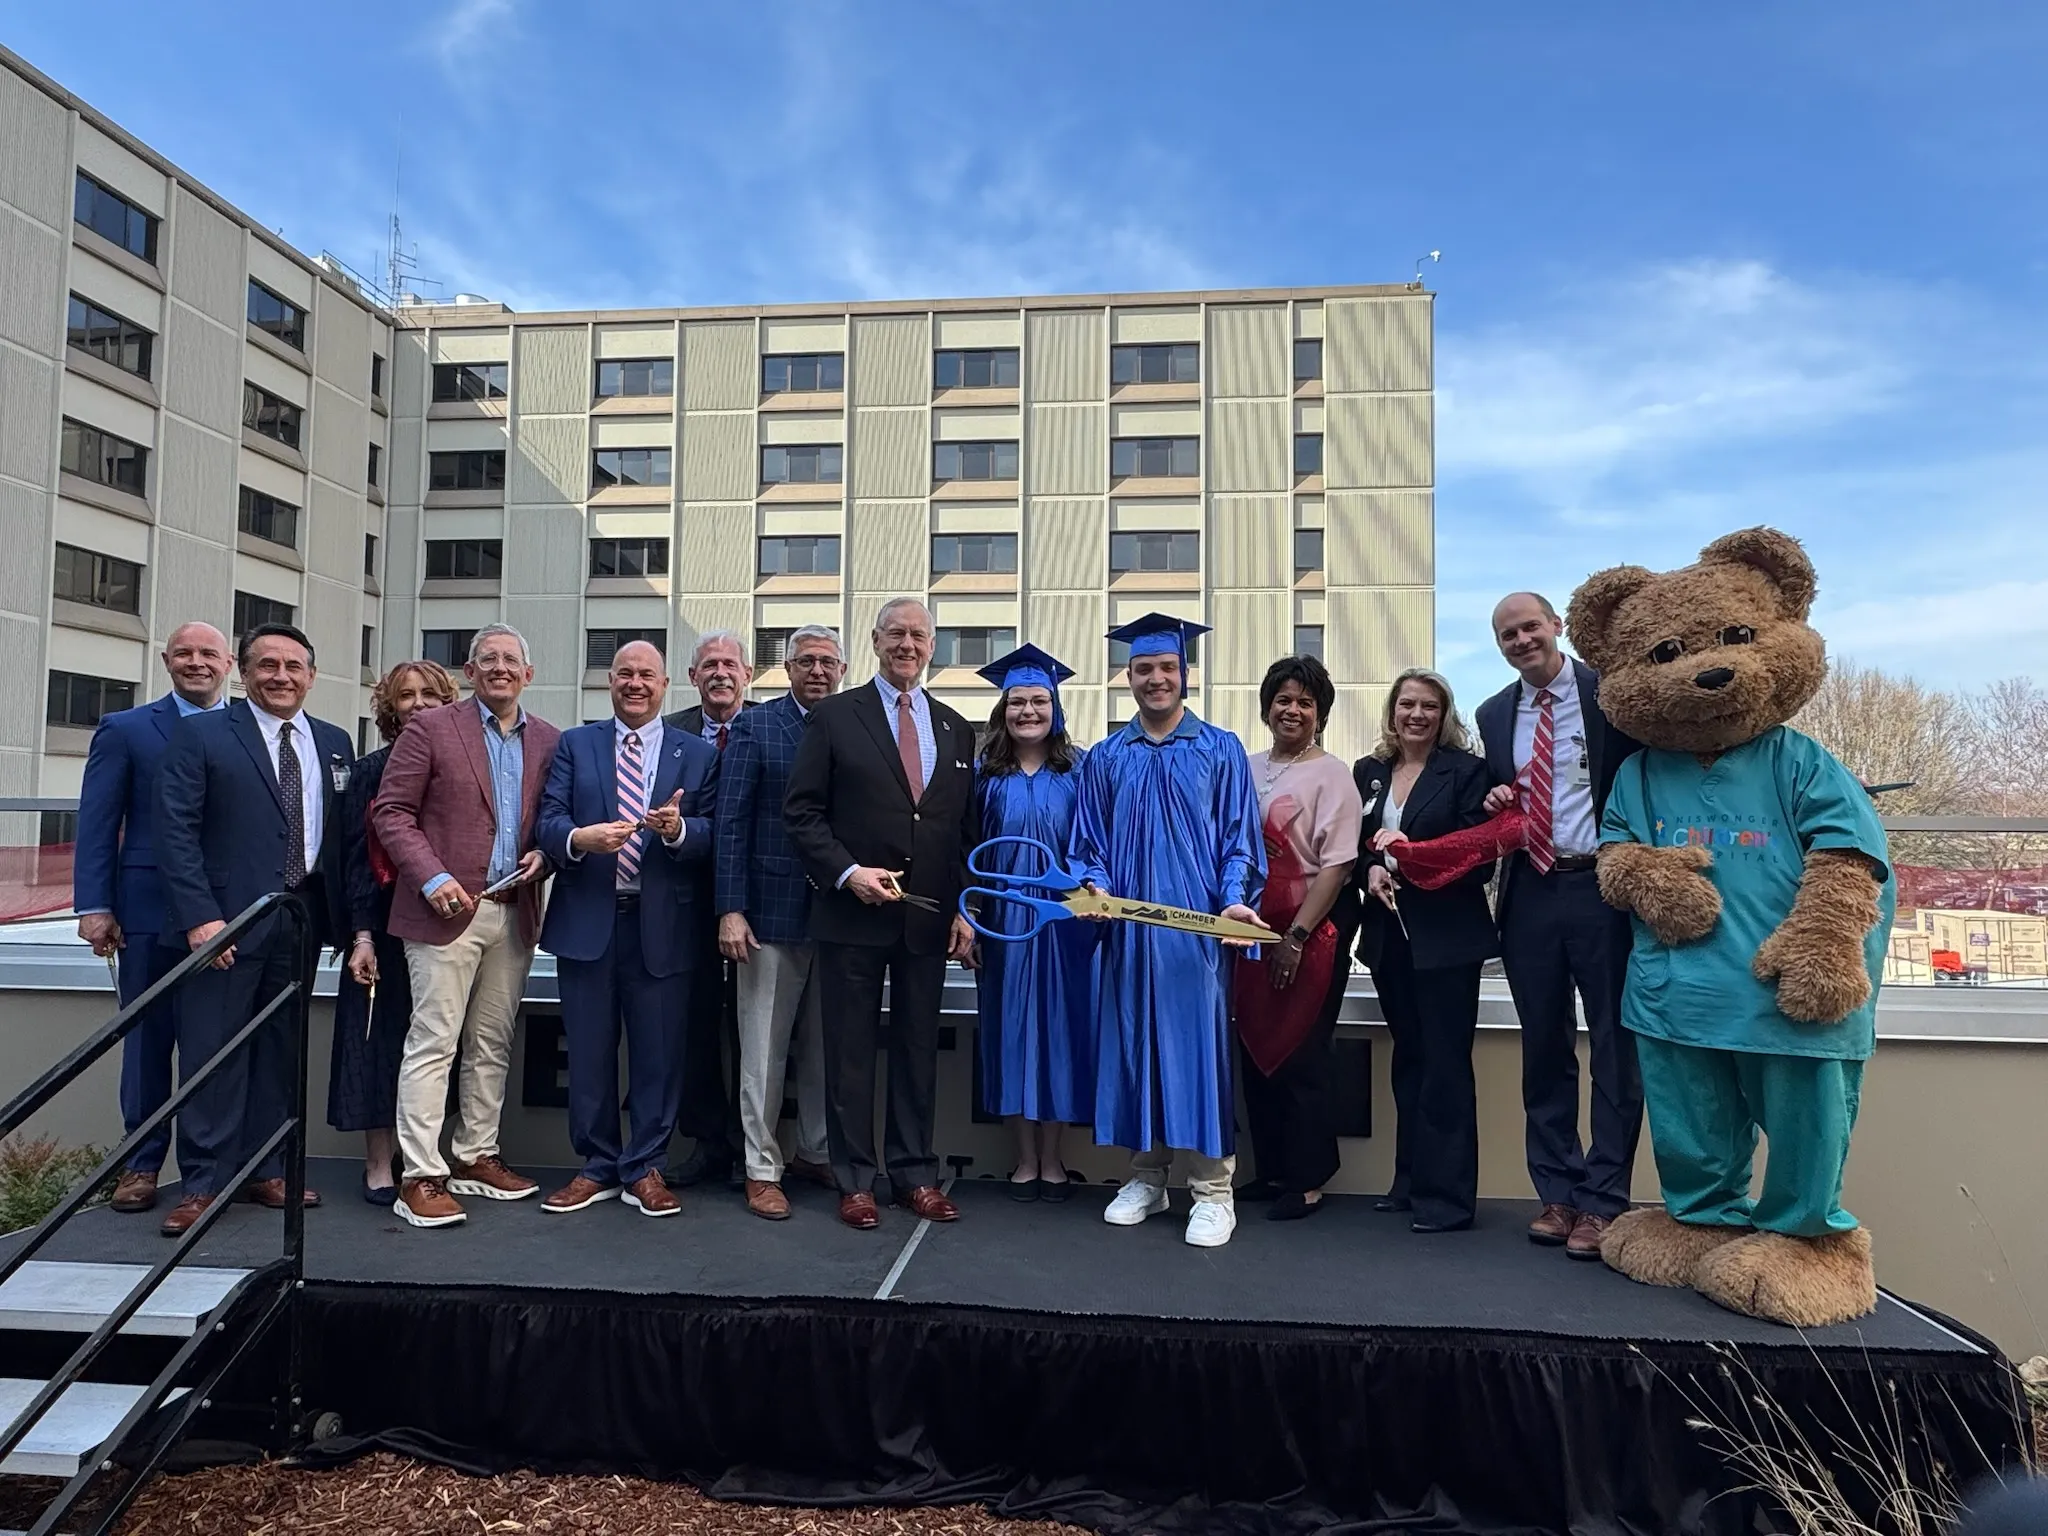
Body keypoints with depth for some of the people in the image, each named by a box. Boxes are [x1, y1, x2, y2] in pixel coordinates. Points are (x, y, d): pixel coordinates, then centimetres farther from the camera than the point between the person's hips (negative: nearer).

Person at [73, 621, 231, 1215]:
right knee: (148, 1042, 8)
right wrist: (93, 906, -7)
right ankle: (141, 1165, 21)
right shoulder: (125, 730, 5)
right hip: (151, 915, -1)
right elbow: (97, 826, 1)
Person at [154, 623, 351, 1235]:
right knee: (213, 1051, 0)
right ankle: (203, 1184, 10)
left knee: (279, 1048, 11)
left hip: (303, 919, 4)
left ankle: (266, 1171, 22)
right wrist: (200, 915, -16)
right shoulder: (199, 734, -1)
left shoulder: (334, 743, 11)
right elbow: (177, 831, -7)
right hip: (228, 920, -4)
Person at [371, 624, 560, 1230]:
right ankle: (421, 1176, 3)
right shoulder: (431, 729, 0)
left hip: (514, 913, 5)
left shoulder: (548, 741, 12)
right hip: (450, 908, -4)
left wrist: (542, 853, -3)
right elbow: (391, 811, -3)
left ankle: (476, 1158, 23)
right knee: (434, 1042, -3)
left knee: (493, 1043, 11)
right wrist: (433, 878, -14)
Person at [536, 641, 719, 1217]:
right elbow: (547, 820, 1)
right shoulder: (575, 745, 10)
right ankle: (598, 1167, 24)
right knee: (589, 1052, 9)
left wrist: (678, 829, -22)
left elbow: (713, 832, -1)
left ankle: (644, 1169, 19)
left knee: (658, 1053, 4)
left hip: (662, 925, -1)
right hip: (587, 921, 1)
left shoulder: (698, 753, 8)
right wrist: (579, 838, -21)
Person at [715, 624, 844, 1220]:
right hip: (772, 910, -3)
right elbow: (731, 823, -5)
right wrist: (731, 909, -10)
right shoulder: (754, 727, -1)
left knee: (827, 1045, 13)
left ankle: (817, 1153, 29)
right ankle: (762, 1167, 18)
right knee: (764, 1048, 6)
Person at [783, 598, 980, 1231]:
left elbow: (968, 828, 12)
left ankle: (915, 1174, 22)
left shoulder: (956, 730, 12)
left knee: (919, 1048, 10)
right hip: (853, 914, -3)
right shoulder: (834, 717, 1)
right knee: (851, 1050, 5)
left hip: (929, 917, 3)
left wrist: (965, 909, 5)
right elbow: (801, 811, -3)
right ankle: (855, 1180, 17)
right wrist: (847, 872, -14)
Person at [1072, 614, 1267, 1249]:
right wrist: (1097, 885, -8)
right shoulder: (1106, 759, 11)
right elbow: (1090, 842, 11)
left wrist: (1234, 899, -13)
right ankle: (1147, 1176, 20)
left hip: (1199, 926, -2)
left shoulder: (1221, 751, 5)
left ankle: (1212, 1189, 8)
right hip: (1127, 928, 3)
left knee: (1199, 1042, -2)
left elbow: (1239, 835, 2)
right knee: (1133, 1042, 6)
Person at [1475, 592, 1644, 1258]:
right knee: (1544, 1047, 10)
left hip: (1602, 887, -4)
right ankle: (1558, 1192, 21)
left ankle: (1603, 1201, 11)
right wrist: (1494, 800, -1)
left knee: (1614, 1045, 2)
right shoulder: (1494, 714, 12)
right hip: (1531, 892, 5)